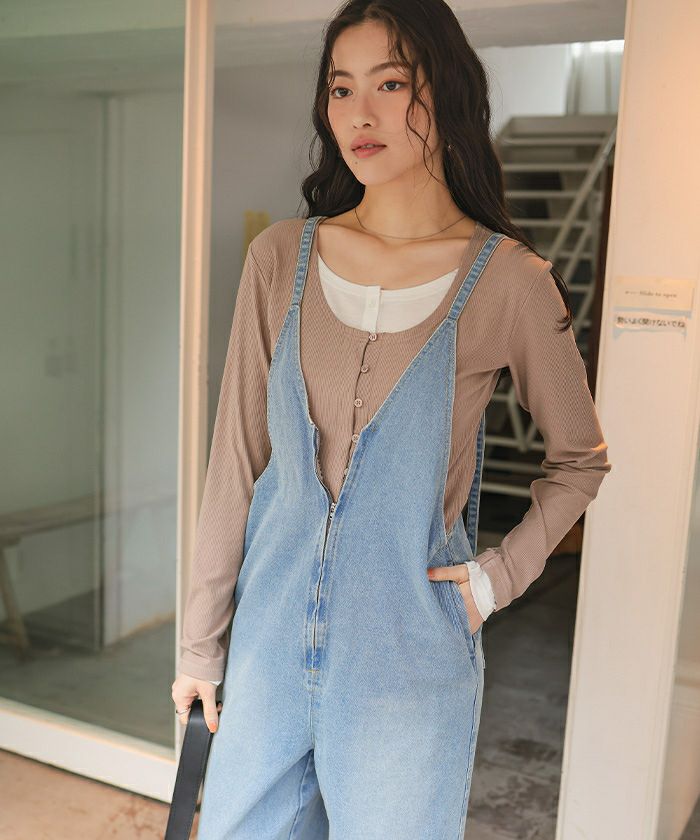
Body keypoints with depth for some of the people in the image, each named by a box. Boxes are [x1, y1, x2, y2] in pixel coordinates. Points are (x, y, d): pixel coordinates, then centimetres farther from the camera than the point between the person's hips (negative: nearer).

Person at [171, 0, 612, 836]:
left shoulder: (510, 281, -10)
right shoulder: (282, 257, -3)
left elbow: (580, 459, 6)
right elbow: (237, 456, 0)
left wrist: (503, 572, -7)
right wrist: (201, 640, 4)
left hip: (409, 655, -2)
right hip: (272, 632, 3)